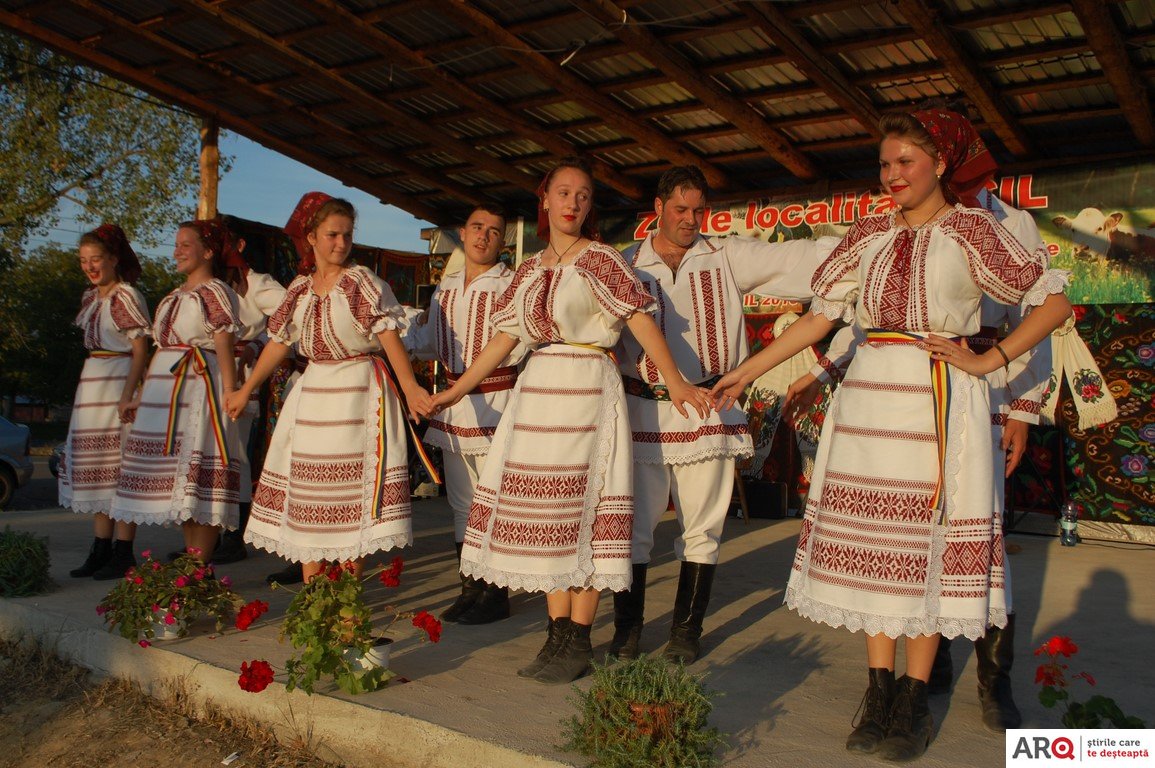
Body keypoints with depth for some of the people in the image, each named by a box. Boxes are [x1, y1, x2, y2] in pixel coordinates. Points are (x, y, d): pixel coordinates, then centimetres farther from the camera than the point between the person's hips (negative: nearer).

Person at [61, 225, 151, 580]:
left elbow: (141, 349, -15)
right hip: (92, 385, 9)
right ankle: (101, 549, 17)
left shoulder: (126, 296, -10)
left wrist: (127, 395, -22)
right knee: (96, 468, 10)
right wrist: (88, 388, 16)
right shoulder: (91, 297, 15)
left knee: (119, 467, -6)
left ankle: (123, 554, 0)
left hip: (120, 381, -9)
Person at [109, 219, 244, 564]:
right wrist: (142, 396, 18)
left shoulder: (215, 292, -4)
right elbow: (161, 348, 20)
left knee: (199, 480, -8)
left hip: (198, 387, -8)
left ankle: (200, 567, -6)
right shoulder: (174, 296, 21)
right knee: (180, 485, 8)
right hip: (163, 389, 8)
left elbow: (225, 350, -11)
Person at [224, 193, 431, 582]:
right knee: (307, 488, 5)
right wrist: (245, 390, 20)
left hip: (358, 391, -5)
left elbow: (389, 336, -15)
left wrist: (409, 386, -30)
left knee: (352, 489, -3)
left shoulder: (364, 282, -4)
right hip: (313, 390, 6)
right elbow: (279, 342, 17)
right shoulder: (299, 288, 10)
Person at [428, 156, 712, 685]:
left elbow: (639, 318, -11)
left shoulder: (598, 259, -1)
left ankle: (579, 644, 3)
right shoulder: (530, 269, 15)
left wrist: (673, 380, -23)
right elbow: (504, 339, 17)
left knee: (580, 509, -5)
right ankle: (558, 635, 14)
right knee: (542, 512, 5)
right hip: (537, 389, 6)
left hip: (587, 388, -6)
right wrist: (455, 391, 14)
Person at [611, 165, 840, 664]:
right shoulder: (629, 268, 8)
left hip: (708, 413, 0)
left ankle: (687, 631, 19)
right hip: (645, 413, 0)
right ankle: (627, 628, 18)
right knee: (633, 525, 4)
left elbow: (794, 259, -3)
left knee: (701, 528, 5)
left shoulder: (728, 258, 6)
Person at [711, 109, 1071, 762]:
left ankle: (915, 701, 11)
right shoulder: (870, 234, 12)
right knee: (870, 539, 4)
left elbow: (1054, 300, 2)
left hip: (940, 399, -4)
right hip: (870, 395, 4)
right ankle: (880, 691, 16)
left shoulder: (970, 229, 1)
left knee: (926, 542, 0)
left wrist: (987, 360, -7)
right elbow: (820, 317, 11)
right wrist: (747, 372, 7)